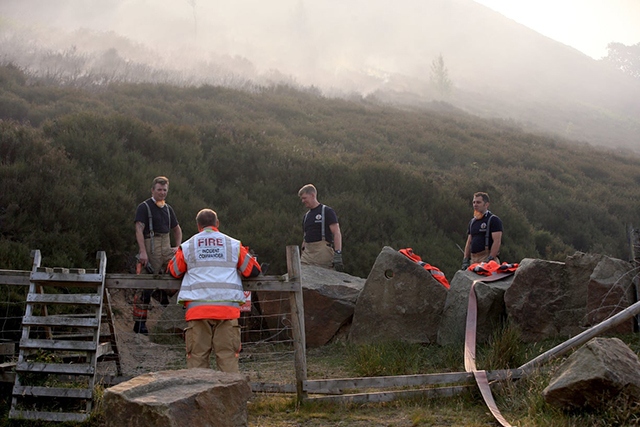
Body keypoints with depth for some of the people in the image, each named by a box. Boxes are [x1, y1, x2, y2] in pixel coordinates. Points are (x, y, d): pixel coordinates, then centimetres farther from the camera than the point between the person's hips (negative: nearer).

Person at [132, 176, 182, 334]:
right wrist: (142, 251, -21)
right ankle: (139, 323, -2)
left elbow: (177, 229, 28)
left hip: (166, 248, 6)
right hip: (150, 248, -6)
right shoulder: (144, 207, 0)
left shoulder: (168, 208, 18)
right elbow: (139, 229, -11)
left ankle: (165, 296, 6)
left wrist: (177, 247, 12)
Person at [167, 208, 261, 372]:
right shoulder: (234, 245, 11)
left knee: (197, 356, 4)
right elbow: (253, 270, 15)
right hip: (228, 308, 0)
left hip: (197, 308, 0)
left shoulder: (188, 246, 10)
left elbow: (174, 271, 21)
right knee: (228, 355, 2)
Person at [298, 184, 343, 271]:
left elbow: (337, 234, -9)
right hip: (307, 252, 7)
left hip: (323, 252, -7)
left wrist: (337, 255, -19)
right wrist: (302, 254, 18)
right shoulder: (306, 216, 20)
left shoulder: (327, 211, -2)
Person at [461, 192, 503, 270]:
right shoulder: (472, 222, 21)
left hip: (487, 258, -6)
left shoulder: (494, 220, -1)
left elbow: (497, 242, -10)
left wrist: (490, 259, -18)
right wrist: (465, 260, 9)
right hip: (473, 259, 6)